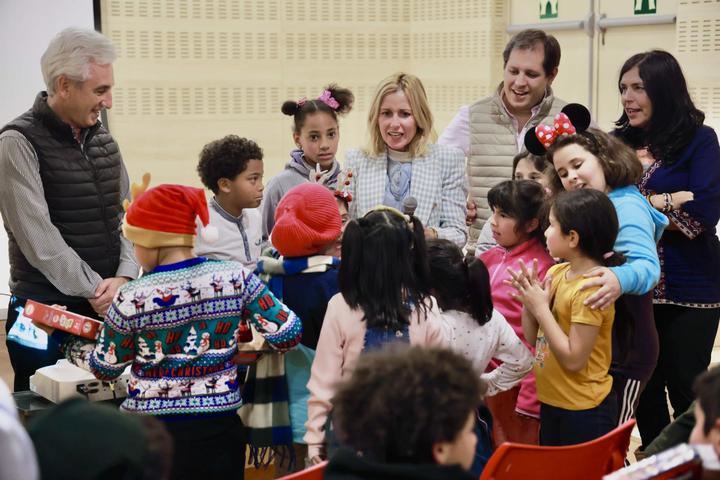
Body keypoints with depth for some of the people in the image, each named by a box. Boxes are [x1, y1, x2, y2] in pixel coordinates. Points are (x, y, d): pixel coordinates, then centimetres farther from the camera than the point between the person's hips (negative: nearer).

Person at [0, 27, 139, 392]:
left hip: (107, 307, 6)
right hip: (45, 315, -6)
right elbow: (38, 237, -16)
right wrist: (96, 290, -14)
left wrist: (124, 277, -8)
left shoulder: (103, 139, 10)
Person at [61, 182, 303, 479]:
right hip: (218, 429, 2)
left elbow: (104, 368, 3)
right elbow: (288, 334, -6)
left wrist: (64, 337, 23)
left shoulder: (132, 298, -11)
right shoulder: (234, 276, -7)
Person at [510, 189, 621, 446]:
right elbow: (533, 338, 8)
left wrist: (541, 308, -20)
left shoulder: (590, 289, -22)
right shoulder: (556, 272, 1)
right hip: (552, 403, 8)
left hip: (583, 412, -8)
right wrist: (528, 299, -8)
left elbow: (573, 359, -23)